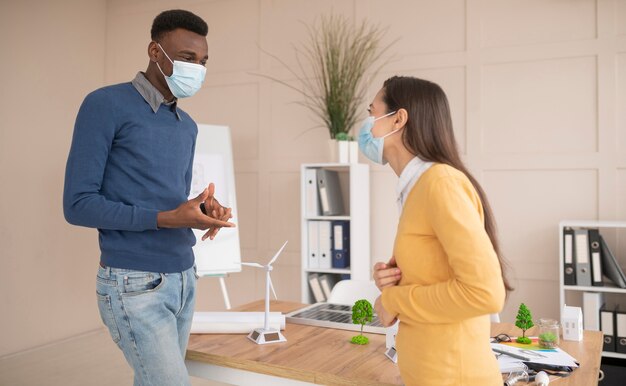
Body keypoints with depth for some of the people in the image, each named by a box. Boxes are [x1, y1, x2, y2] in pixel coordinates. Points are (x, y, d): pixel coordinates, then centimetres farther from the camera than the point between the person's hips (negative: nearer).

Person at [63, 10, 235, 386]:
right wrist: (165, 219, -23)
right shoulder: (106, 105, -10)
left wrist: (205, 209, -6)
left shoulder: (187, 126, 12)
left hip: (185, 279, 7)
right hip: (134, 285, -7)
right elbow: (78, 205, -13)